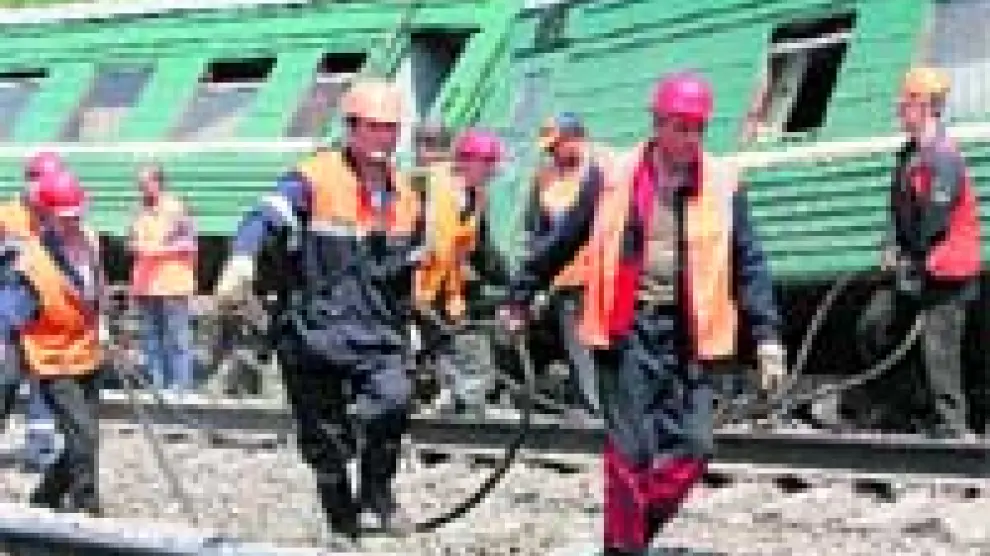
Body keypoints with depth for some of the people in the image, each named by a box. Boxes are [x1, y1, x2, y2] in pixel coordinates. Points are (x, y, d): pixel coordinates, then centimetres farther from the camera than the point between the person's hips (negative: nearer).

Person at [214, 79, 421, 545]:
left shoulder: (406, 198, 10)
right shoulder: (315, 178, -7)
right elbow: (265, 219, -23)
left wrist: (402, 337, 25)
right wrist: (242, 260, -43)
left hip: (377, 337, 3)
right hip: (314, 335, -3)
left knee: (393, 403, -26)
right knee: (328, 447, 4)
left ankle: (376, 493, -4)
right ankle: (345, 530, 23)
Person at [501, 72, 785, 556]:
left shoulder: (722, 185, 2)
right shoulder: (616, 177, 0)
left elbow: (748, 265, 4)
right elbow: (562, 243, 9)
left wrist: (767, 335, -5)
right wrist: (520, 298, 15)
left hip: (687, 334, 2)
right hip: (628, 330, -2)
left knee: (692, 448, -3)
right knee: (631, 450, -4)